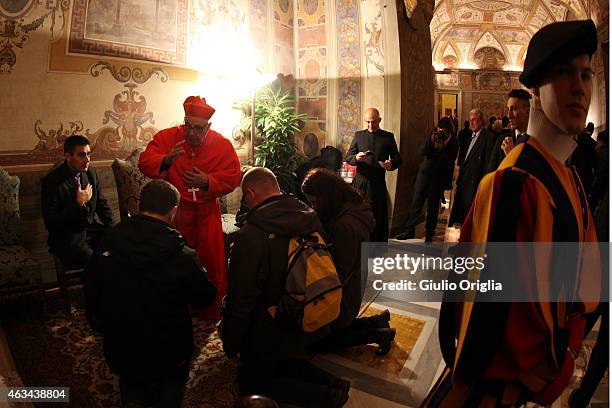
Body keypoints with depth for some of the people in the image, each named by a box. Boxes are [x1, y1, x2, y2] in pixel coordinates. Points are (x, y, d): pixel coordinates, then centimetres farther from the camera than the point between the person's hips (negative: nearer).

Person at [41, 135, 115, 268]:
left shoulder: (91, 174, 4)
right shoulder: (51, 181, -14)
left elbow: (102, 205, 14)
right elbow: (51, 223, -15)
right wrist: (78, 203, -22)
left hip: (91, 228, 6)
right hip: (66, 237, -6)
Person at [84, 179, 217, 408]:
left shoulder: (107, 246, -14)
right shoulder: (184, 256, -27)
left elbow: (91, 295, 1)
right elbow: (204, 298, -11)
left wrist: (100, 326, 19)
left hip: (120, 352, 3)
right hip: (168, 354, -2)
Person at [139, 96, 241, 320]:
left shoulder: (222, 144, -5)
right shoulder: (167, 137, -5)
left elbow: (232, 176, -7)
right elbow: (145, 162, -12)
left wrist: (207, 182, -23)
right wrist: (166, 160, -32)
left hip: (207, 210, 0)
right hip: (176, 208, 0)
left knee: (212, 258, 3)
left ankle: (212, 311, 22)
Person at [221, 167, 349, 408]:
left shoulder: (250, 237, -27)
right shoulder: (312, 220, -6)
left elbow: (240, 300, -23)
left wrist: (230, 343, -7)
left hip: (271, 335, -7)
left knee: (250, 382, 16)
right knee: (281, 362, 30)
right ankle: (331, 383, 8)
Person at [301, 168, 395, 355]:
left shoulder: (345, 226, -31)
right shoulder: (352, 210, -1)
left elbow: (337, 275, -26)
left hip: (342, 299, -9)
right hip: (351, 292, 9)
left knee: (315, 340, 11)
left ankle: (376, 334, 8)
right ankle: (377, 322, 21)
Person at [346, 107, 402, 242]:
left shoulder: (388, 137, 7)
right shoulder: (358, 135, 10)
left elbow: (397, 159, 8)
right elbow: (348, 157, 7)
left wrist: (391, 164, -16)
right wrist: (356, 158, -16)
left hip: (378, 184, -1)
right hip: (360, 183, 1)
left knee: (378, 217, 1)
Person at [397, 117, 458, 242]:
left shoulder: (453, 143, -5)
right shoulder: (433, 135, 5)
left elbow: (449, 163, -13)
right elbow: (422, 152, -2)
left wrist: (441, 149, -22)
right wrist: (431, 141, -15)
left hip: (438, 179, -3)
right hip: (423, 174, 3)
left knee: (433, 208, 6)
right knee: (415, 204, 5)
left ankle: (429, 235, 18)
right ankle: (409, 231, 16)